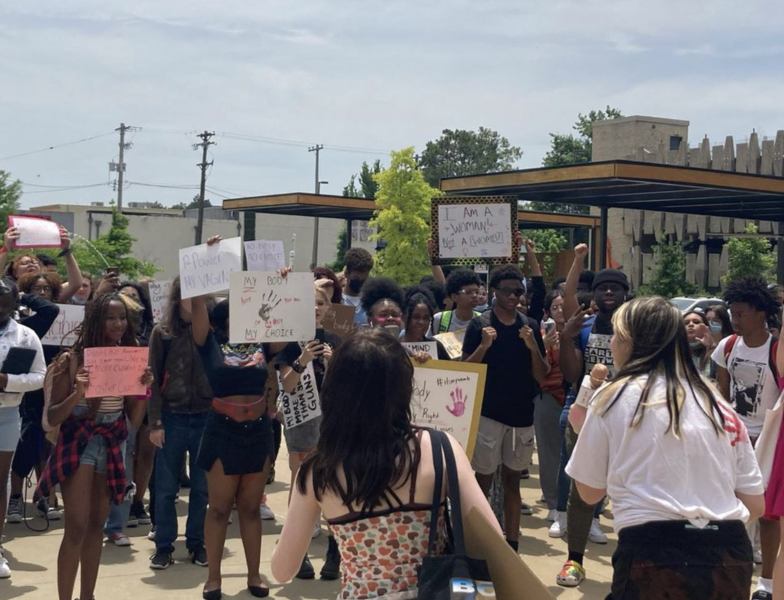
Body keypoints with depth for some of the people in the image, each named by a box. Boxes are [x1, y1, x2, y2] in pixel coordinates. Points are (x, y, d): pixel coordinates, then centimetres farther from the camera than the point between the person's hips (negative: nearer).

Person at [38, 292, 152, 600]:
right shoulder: (72, 359, -10)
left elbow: (134, 419, 5)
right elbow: (52, 418, -9)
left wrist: (144, 388, -11)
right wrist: (77, 394, -26)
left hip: (111, 446, 5)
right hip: (78, 444, -5)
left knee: (97, 525, 10)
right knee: (77, 527, -10)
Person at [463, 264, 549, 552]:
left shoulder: (530, 326, 5)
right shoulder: (479, 325, -3)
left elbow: (541, 377, 4)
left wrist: (534, 347, -13)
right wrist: (483, 346, -20)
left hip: (522, 414, 3)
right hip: (488, 414, -3)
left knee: (512, 480, 10)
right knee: (483, 480, 0)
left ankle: (512, 546, 16)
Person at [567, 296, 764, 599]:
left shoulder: (613, 397, 2)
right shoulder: (719, 404, 11)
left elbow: (590, 492, 10)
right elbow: (755, 505, 12)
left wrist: (582, 430, 25)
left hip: (655, 554, -4)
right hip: (731, 557, 5)